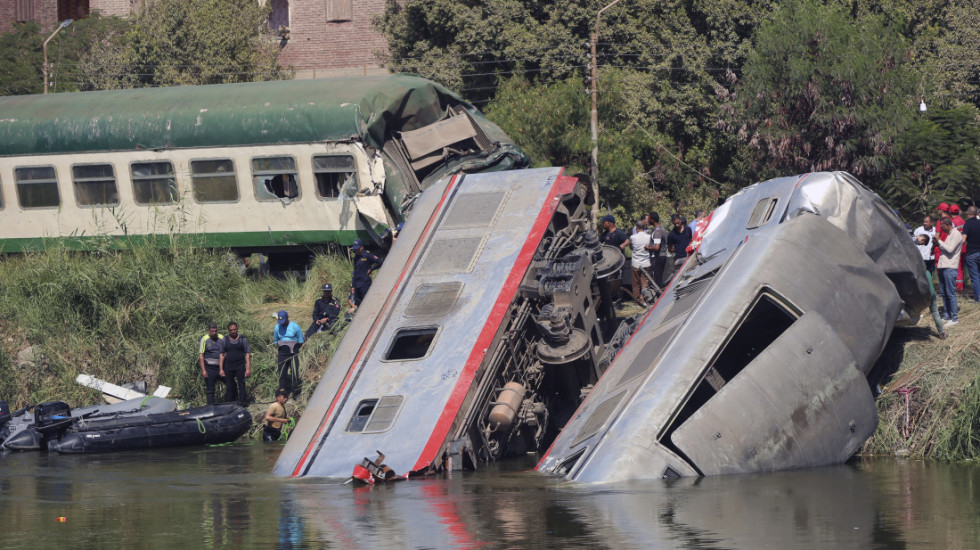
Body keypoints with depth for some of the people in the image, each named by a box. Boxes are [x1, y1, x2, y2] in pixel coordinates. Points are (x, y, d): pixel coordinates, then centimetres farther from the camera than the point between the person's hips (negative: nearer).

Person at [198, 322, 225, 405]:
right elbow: (201, 355, -6)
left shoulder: (221, 338, 7)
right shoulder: (205, 339, -5)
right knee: (210, 389, 1)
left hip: (220, 367, 4)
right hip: (209, 367, -4)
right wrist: (203, 370, -13)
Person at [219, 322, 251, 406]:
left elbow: (247, 354, 4)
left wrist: (248, 368, -4)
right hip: (228, 367, 1)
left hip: (240, 365, -1)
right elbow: (222, 355, 9)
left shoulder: (243, 340, 6)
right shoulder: (224, 340, 9)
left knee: (241, 386, -8)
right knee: (229, 387, 2)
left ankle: (242, 402, -9)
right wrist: (221, 369, 2)